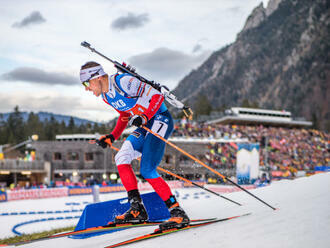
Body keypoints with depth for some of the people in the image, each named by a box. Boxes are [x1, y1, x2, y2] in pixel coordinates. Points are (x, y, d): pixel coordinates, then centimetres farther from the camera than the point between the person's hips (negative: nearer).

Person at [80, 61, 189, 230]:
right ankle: (137, 210, -2)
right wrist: (112, 137, 12)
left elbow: (157, 96, -18)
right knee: (121, 158, -4)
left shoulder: (123, 81, -19)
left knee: (147, 171, -18)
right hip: (145, 125, 9)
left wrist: (144, 117, -31)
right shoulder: (106, 96, 9)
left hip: (160, 119, -9)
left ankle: (178, 212, -13)